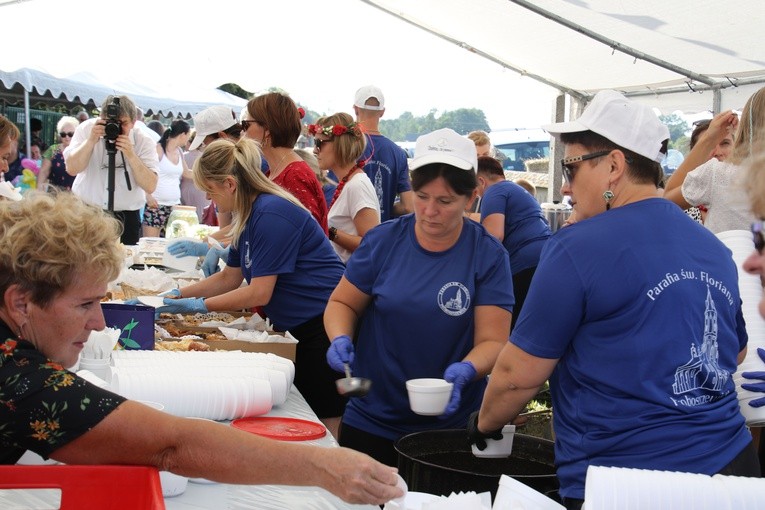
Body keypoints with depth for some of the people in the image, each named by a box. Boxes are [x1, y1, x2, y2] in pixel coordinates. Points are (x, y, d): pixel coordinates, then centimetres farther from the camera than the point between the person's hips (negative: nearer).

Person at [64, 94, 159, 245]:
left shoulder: (144, 142, -6)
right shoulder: (87, 129, -3)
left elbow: (150, 186, -16)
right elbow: (72, 169, -13)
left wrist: (131, 155, -25)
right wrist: (91, 140, -22)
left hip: (126, 217, 0)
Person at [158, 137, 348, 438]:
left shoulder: (271, 214, -20)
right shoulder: (248, 216, 10)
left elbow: (260, 293, -20)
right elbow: (229, 278, 17)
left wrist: (199, 306, -12)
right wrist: (177, 296, 9)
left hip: (325, 328, -10)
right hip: (298, 329, 10)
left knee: (326, 426, -4)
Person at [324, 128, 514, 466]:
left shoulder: (488, 256, -9)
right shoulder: (383, 240, -5)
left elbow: (493, 341, -11)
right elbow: (342, 303, 5)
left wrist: (465, 372, -31)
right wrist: (340, 340, -16)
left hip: (452, 425, -1)